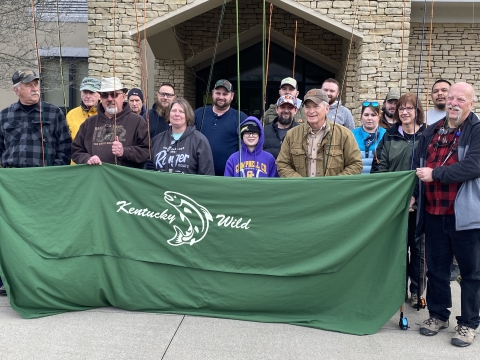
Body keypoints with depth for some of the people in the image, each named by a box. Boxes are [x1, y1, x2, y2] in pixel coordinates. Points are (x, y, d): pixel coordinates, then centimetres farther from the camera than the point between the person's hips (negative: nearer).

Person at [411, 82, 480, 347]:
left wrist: (435, 173, -21)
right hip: (433, 213, 5)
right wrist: (413, 193, 1)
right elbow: (417, 165, 14)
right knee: (436, 268, 14)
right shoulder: (431, 132, 12)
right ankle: (438, 315, 30)